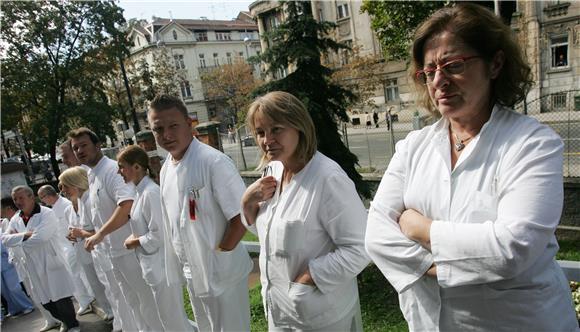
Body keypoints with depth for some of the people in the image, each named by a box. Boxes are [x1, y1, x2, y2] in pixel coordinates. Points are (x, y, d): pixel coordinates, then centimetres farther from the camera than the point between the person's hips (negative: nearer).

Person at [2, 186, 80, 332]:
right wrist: (25, 235, -17)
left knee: (61, 299, -2)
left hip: (52, 263, -6)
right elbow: (5, 239, -2)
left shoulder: (47, 213, -14)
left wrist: (18, 239, -9)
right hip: (34, 267, 7)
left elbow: (40, 237, -25)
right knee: (46, 302, 15)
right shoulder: (15, 219, 8)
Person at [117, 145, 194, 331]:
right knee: (169, 316, 22)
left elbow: (159, 235, -22)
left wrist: (135, 242, -10)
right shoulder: (141, 191, 7)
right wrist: (135, 237, 4)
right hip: (154, 265, 9)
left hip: (161, 266, -9)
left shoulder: (151, 193, -21)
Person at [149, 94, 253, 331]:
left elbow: (241, 217, -21)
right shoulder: (166, 169, 4)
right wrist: (183, 263, 11)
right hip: (193, 273, 8)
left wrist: (218, 255, -15)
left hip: (221, 272, -7)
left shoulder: (214, 162, -21)